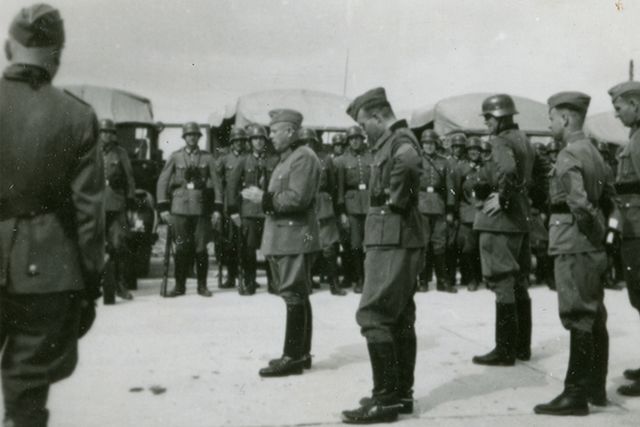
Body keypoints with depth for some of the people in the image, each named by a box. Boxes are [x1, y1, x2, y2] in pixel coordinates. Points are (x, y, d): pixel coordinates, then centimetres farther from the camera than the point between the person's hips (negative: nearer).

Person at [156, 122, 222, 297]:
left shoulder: (207, 158, 8)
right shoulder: (175, 157, 7)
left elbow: (216, 184, 6)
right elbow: (162, 182, 6)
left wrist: (217, 209, -1)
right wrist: (163, 208, -1)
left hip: (201, 209, 0)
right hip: (180, 209, 0)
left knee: (201, 248, 1)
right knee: (181, 248, 0)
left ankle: (202, 286, 12)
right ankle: (179, 286, 10)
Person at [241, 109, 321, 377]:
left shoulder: (304, 157, -11)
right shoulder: (287, 158, 20)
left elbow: (297, 198, -21)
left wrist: (264, 198, -15)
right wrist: (262, 196, 8)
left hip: (295, 238, -10)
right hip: (283, 237, 10)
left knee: (294, 297, -6)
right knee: (297, 297, 14)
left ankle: (293, 358, -1)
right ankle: (301, 353, 22)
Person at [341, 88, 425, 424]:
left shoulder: (400, 140, -12)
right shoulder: (389, 143, 17)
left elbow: (410, 162, -35)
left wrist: (396, 198, -25)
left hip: (394, 241, -10)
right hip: (392, 240, 10)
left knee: (372, 315, -10)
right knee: (400, 318, 13)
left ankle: (386, 399, -5)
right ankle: (402, 393, 22)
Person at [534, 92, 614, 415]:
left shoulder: (569, 156, -16)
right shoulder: (593, 152, 13)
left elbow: (579, 203, -26)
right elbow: (609, 195, 18)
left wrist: (592, 230, -12)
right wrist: (599, 227, 14)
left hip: (574, 246, -9)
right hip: (593, 248, 9)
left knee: (579, 321, -5)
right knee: (595, 319, 14)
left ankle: (576, 395, 3)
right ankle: (596, 388, 25)